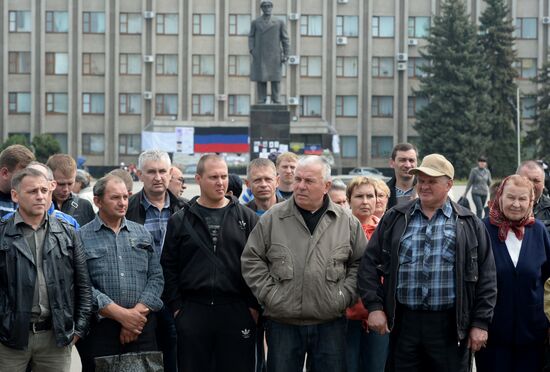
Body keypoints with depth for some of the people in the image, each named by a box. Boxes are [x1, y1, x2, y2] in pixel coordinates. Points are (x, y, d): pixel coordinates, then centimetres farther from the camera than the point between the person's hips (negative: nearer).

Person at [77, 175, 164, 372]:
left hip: (142, 327, 3)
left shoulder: (142, 234, 14)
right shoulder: (82, 238, 1)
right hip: (100, 328, -3)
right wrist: (121, 314, -14)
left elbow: (156, 277, 8)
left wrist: (138, 312, -7)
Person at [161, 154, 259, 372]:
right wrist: (176, 307, -1)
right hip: (192, 312, 0)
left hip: (237, 313, 0)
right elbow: (169, 267, 7)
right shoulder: (180, 221, 7)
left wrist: (254, 305, -1)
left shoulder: (246, 218, 6)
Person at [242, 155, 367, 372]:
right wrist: (268, 293, -3)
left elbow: (360, 262, 12)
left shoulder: (346, 222, 5)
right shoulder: (272, 219, 2)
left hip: (330, 323, 1)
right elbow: (251, 260, 5)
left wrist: (346, 295, 1)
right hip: (282, 322, -1)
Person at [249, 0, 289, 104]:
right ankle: (262, 98, 1)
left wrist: (286, 55, -2)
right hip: (260, 55, 0)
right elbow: (251, 37, 7)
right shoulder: (255, 22, 8)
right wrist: (251, 50, -8)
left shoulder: (279, 22, 5)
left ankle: (275, 99, 2)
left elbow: (285, 39, 5)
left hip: (274, 55, 0)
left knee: (275, 77, -3)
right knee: (260, 76, -3)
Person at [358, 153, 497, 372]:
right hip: (403, 323, 1)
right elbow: (370, 264, 9)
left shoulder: (469, 224, 6)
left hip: (450, 327, -1)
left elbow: (486, 276, 4)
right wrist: (374, 306, -2)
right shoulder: (394, 219, 10)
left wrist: (480, 322, -1)